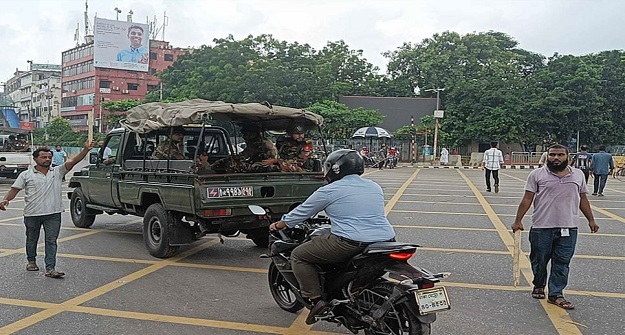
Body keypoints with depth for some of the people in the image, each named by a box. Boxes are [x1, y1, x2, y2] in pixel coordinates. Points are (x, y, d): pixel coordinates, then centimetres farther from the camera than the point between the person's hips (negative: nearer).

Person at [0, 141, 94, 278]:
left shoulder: (57, 171, 6)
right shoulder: (26, 175, 5)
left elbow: (73, 161, -6)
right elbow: (14, 189, 3)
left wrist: (86, 150, -19)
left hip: (53, 214, 0)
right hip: (32, 214, 0)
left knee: (51, 241, -4)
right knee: (32, 239, 17)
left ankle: (50, 268, -4)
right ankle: (31, 261, 39)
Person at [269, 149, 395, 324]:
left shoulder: (328, 191, 2)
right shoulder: (375, 187, 17)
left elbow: (301, 212, 11)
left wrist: (278, 225, 28)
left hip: (350, 243, -6)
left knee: (298, 255, 8)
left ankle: (316, 299, 0)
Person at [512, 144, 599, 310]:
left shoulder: (578, 175, 9)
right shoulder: (537, 175, -1)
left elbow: (583, 199, 17)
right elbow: (527, 199, -2)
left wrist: (591, 220, 14)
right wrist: (518, 221, -6)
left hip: (568, 228, 2)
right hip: (542, 227, -2)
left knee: (562, 263, 4)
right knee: (539, 260, 9)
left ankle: (556, 294, 14)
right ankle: (538, 286, 32)